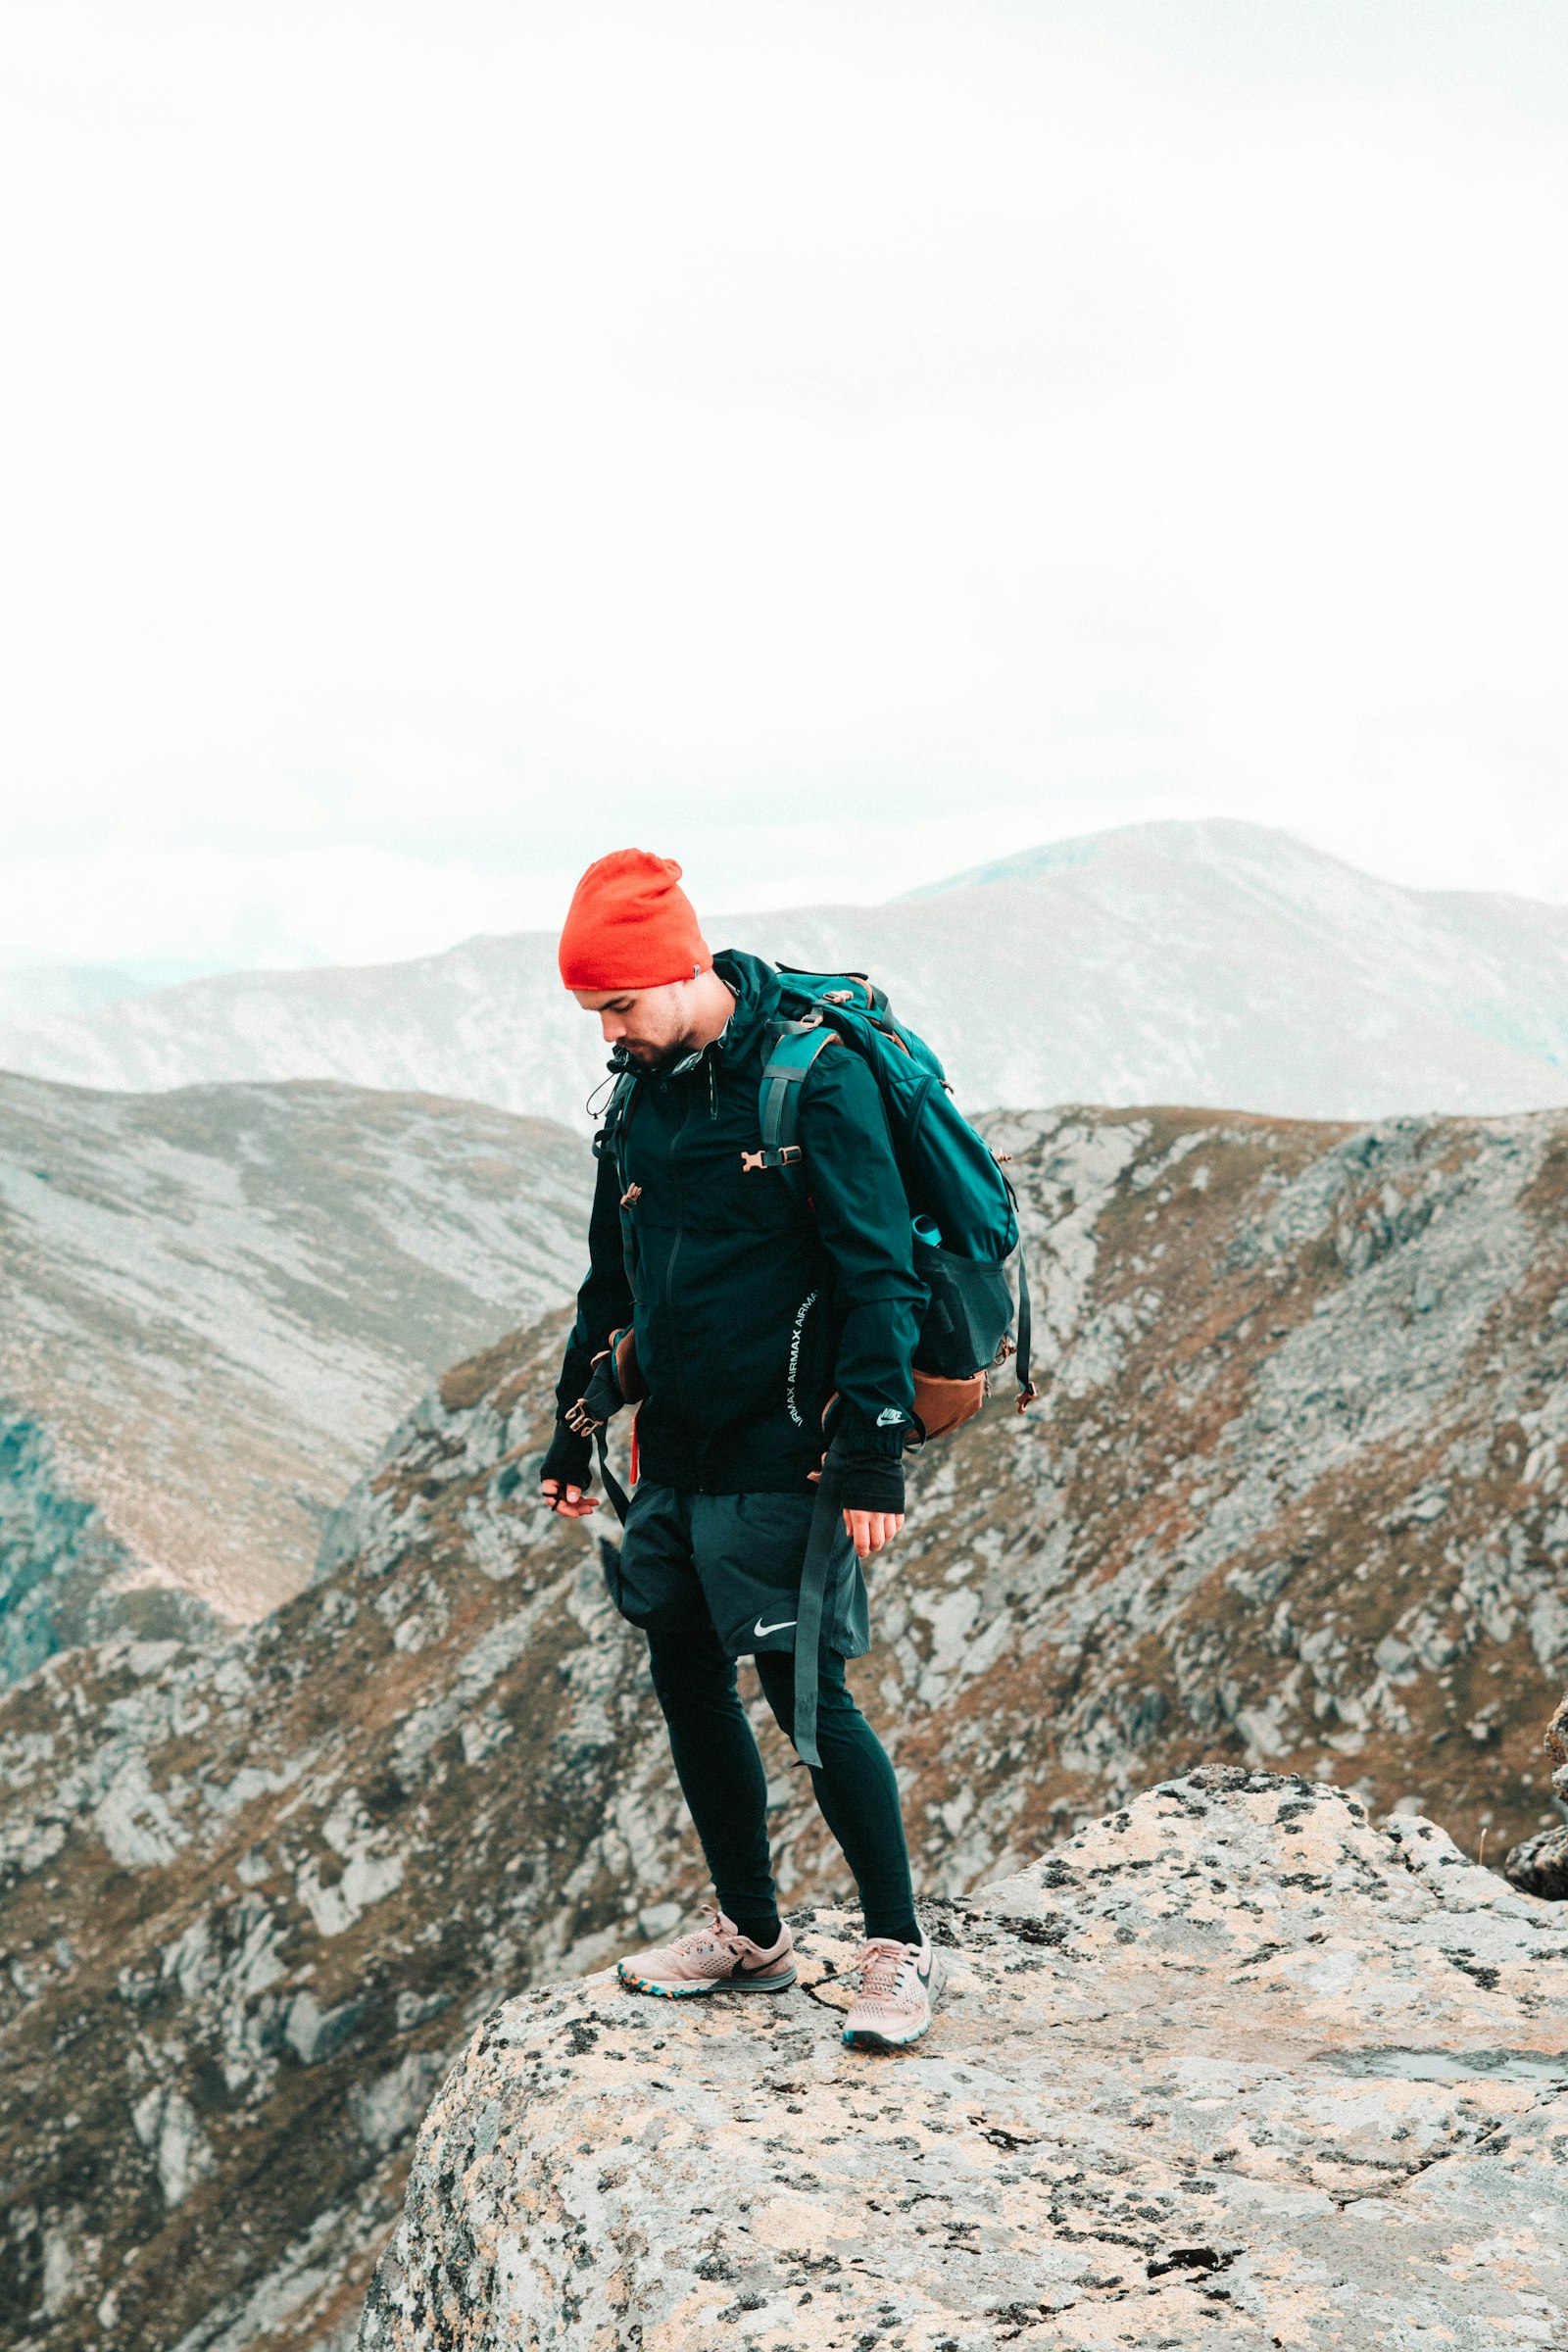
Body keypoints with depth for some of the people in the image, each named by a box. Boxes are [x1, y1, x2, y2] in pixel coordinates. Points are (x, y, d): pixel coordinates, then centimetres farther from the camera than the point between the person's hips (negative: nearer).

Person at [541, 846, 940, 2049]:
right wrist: (575, 1430, 20)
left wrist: (874, 1456, -19)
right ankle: (750, 1932, 26)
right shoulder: (642, 1092, 9)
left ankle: (901, 1946, 8)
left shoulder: (815, 1078, -14)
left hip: (781, 1450, -8)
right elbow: (613, 1283, 20)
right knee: (688, 1678, 11)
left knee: (807, 1686, -6)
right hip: (678, 1445, 8)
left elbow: (880, 1275, -16)